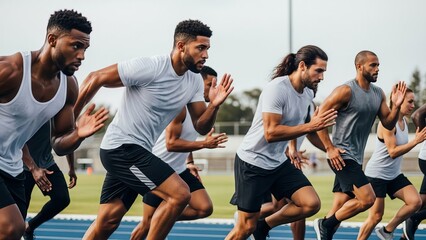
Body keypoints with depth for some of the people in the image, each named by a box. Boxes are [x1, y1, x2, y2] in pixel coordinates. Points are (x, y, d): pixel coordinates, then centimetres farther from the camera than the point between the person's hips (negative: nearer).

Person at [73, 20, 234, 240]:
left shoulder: (195, 81, 4)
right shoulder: (149, 68, -19)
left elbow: (201, 127, 4)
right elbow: (95, 79, -14)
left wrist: (214, 105, -17)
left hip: (137, 152, 8)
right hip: (121, 147, -8)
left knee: (107, 221, 10)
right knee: (180, 194, -17)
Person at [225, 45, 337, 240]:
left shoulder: (308, 93, 4)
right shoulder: (277, 88, -22)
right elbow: (271, 133, -28)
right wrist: (310, 126, -29)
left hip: (279, 163, 8)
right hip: (253, 163, -8)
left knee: (311, 204, -8)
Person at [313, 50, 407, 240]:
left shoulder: (378, 94, 11)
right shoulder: (346, 91, -13)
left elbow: (388, 124, 11)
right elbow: (319, 117, -13)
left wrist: (396, 106, -7)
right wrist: (330, 148, -17)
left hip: (356, 158, 8)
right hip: (342, 156, -8)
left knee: (339, 211, 10)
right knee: (368, 199, -18)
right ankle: (325, 224, -4)